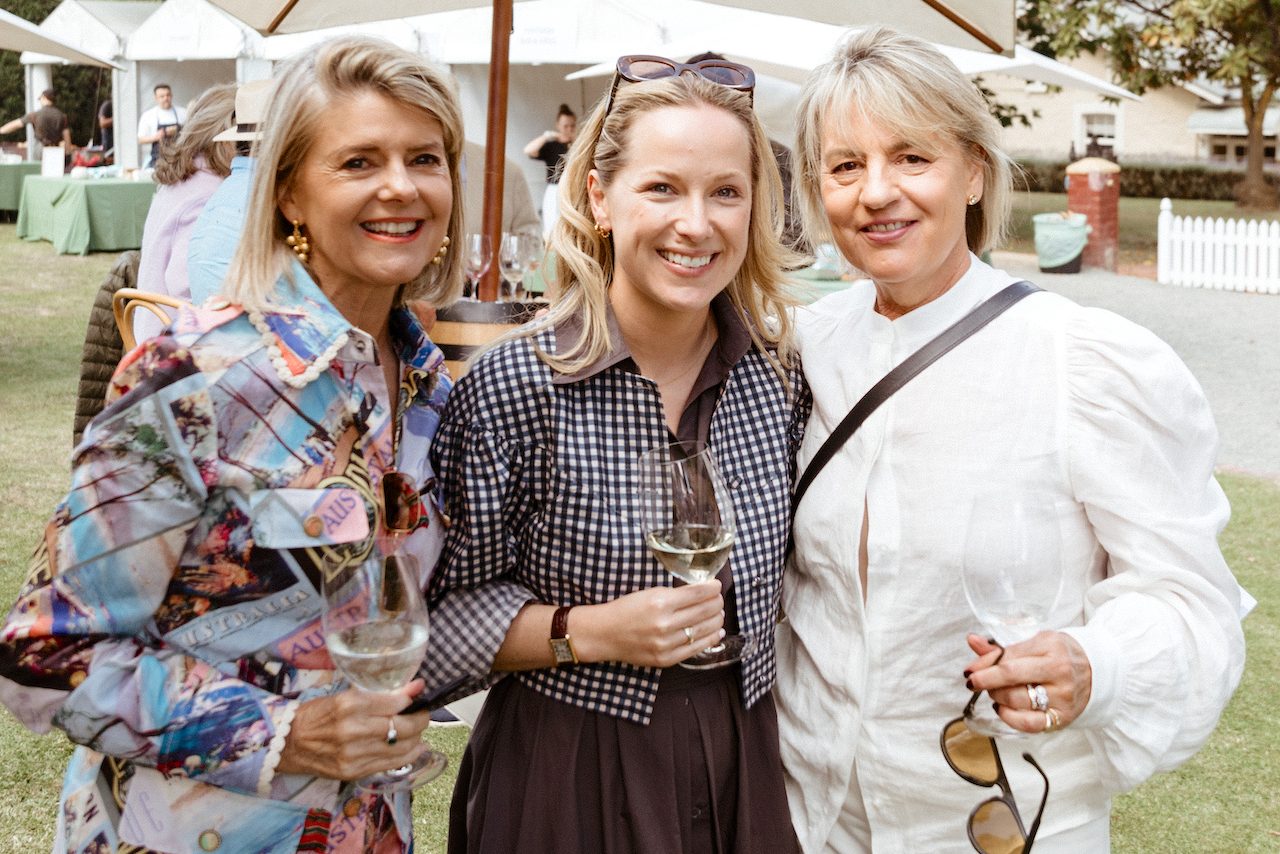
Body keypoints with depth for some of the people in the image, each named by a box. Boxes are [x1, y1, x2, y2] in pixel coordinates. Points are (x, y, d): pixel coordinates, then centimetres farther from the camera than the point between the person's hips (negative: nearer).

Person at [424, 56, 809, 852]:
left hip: (740, 764, 4)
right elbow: (448, 612, -10)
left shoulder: (779, 377, -3)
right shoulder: (514, 385, -16)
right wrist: (588, 632, -22)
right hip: (566, 778, -3)